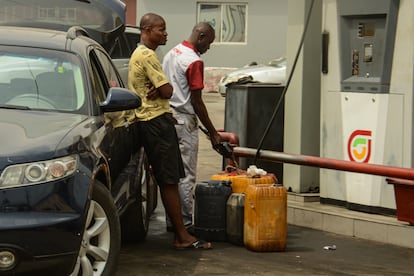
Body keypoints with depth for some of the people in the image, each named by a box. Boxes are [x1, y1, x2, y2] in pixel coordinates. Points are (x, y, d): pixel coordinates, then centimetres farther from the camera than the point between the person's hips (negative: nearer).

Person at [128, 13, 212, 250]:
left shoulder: (139, 54, 20)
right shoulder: (148, 56, -14)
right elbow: (167, 91, -18)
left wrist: (156, 90, -5)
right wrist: (159, 90, 3)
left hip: (150, 121, 11)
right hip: (157, 121, -11)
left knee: (169, 180, 11)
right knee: (169, 181, -10)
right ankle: (183, 236, -10)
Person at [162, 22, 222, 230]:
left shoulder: (171, 54, 12)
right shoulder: (194, 61, -15)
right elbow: (196, 102, -15)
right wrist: (213, 133, -10)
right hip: (184, 121, -9)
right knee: (186, 175, -3)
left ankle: (172, 220, 18)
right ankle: (184, 223, 0)